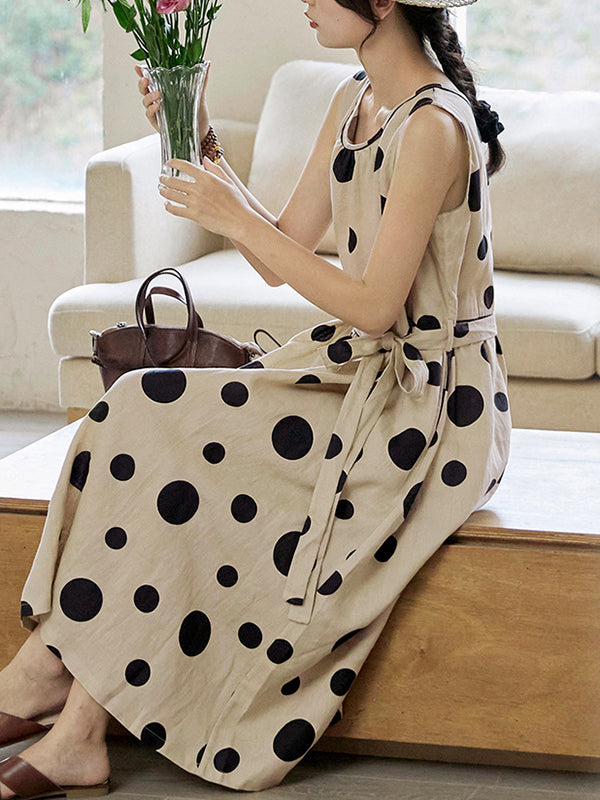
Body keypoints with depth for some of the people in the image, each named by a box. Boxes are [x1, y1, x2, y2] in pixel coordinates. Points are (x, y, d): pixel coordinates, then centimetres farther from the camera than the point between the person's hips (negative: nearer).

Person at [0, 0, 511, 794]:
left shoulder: (433, 126, -18)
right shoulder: (353, 101, 11)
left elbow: (374, 304, -20)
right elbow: (283, 258, 12)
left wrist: (238, 219, -15)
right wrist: (202, 147, 4)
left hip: (426, 404, -9)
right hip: (359, 371, 9)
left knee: (172, 449, -20)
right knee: (144, 412, -11)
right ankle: (74, 731, -15)